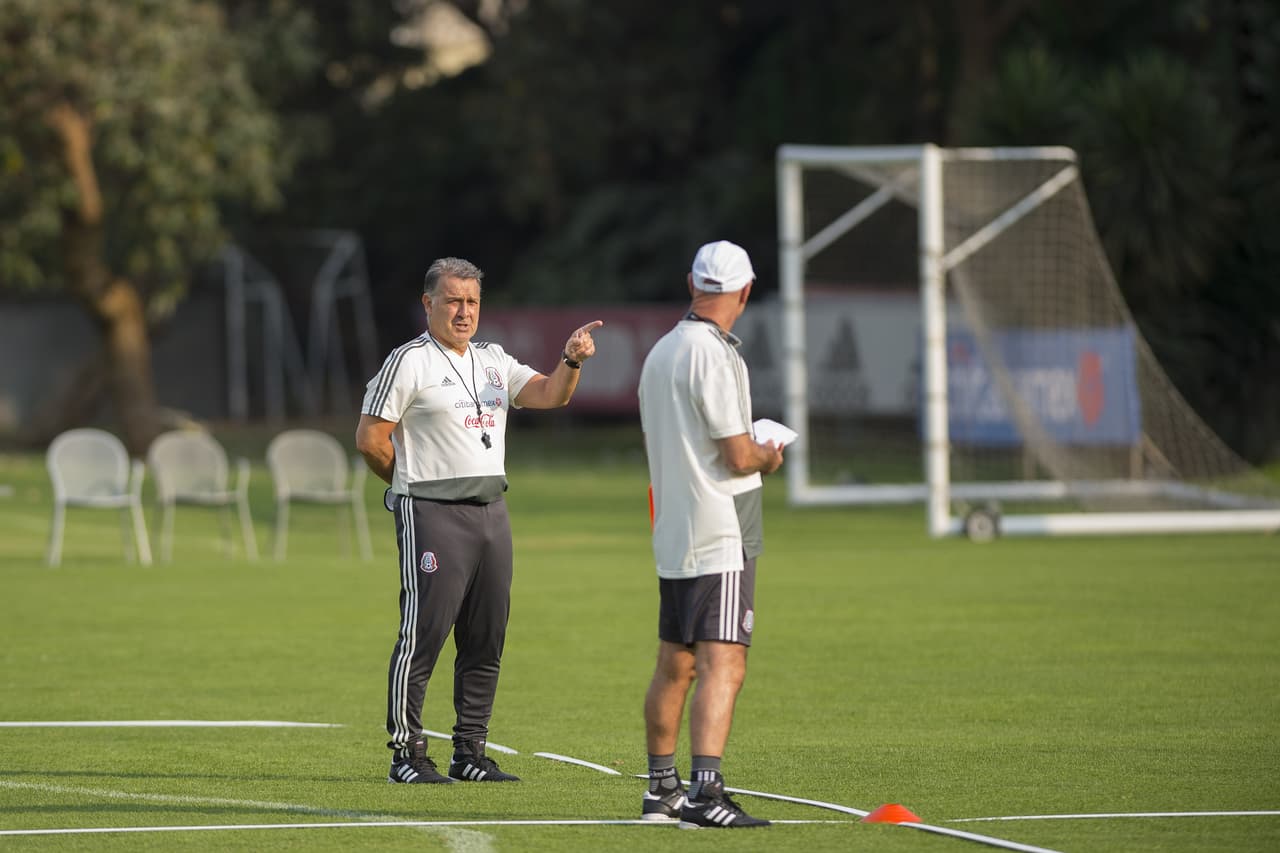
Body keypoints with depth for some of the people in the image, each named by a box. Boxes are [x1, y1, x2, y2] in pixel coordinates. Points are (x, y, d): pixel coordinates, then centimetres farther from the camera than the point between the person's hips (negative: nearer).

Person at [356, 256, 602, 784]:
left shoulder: (494, 362, 17)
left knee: (486, 638, 6)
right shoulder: (409, 362, -4)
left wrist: (572, 361, -15)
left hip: (491, 510, 7)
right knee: (423, 633, -9)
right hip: (432, 516, -7)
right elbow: (370, 439, -5)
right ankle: (406, 755, -5)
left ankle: (470, 754, 12)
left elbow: (548, 395, 4)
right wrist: (415, 483, 6)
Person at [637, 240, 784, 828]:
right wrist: (768, 456, 6)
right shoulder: (713, 355, -15)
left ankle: (661, 790, 21)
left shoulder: (659, 353, 12)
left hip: (672, 537, 9)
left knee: (673, 668, 15)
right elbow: (739, 456, -16)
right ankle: (705, 795, -21)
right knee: (722, 668, -12)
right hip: (720, 537, -9)